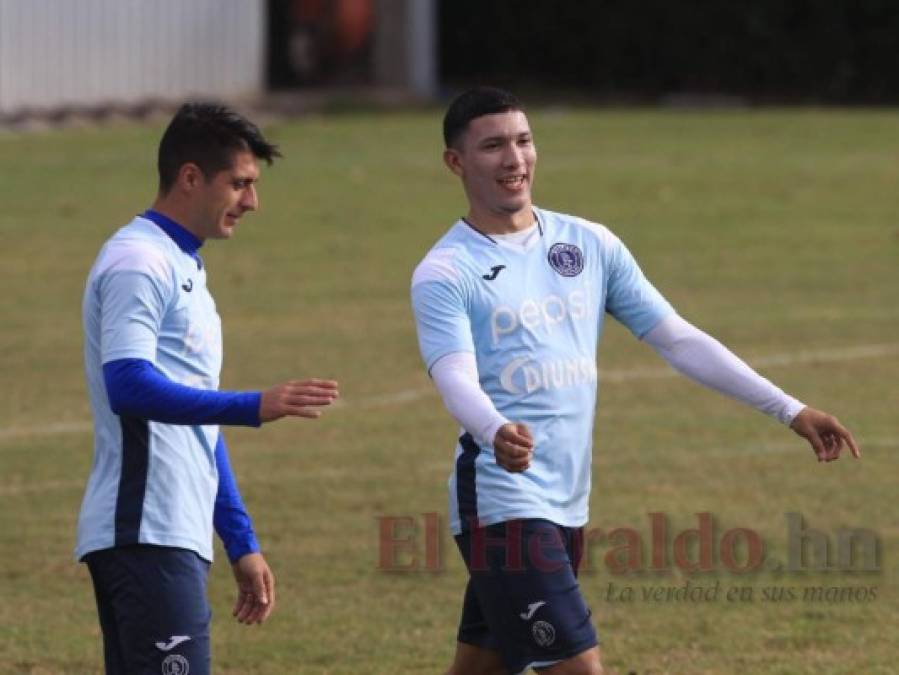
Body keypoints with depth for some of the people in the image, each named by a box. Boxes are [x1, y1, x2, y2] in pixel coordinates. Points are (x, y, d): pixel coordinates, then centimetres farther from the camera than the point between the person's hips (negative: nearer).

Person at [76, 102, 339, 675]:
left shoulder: (183, 267, 23)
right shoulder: (138, 262, -9)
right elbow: (129, 386, -24)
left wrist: (242, 543, 26)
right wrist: (256, 407, -31)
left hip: (175, 537, 10)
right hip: (147, 536, -10)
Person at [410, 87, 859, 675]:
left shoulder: (590, 244, 9)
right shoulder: (445, 273, -7)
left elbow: (678, 339, 10)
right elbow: (458, 380, -22)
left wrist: (790, 410, 5)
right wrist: (497, 434, -45)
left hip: (568, 507, 6)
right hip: (502, 505, -6)